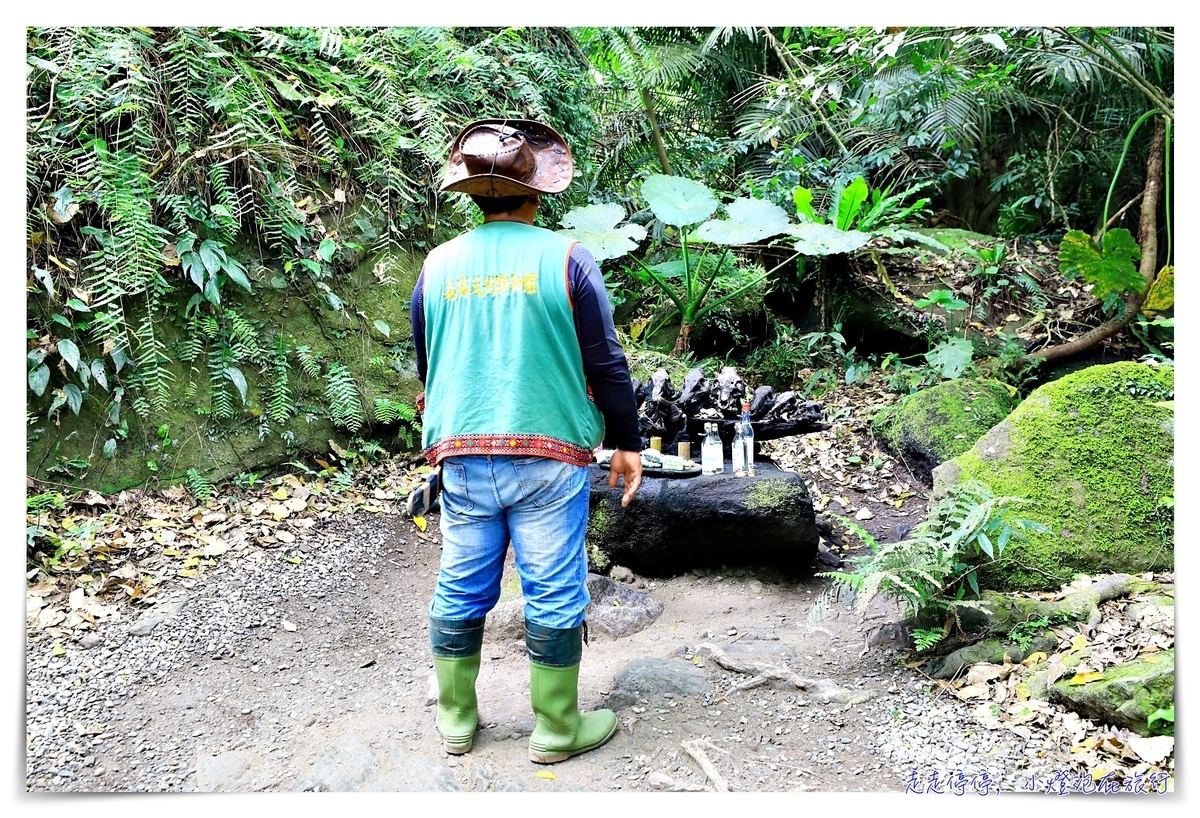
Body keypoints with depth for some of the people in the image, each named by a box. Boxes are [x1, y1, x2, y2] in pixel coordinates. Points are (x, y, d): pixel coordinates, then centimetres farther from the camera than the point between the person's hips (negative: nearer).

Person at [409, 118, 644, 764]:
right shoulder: (564, 257, -6)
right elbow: (606, 363, -5)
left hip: (461, 456, 4)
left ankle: (455, 719, 29)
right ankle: (556, 729, 19)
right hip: (548, 454, -3)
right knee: (554, 594, 7)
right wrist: (627, 442, 6)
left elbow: (425, 367, 13)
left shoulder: (437, 264, 4)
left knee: (461, 589, 14)